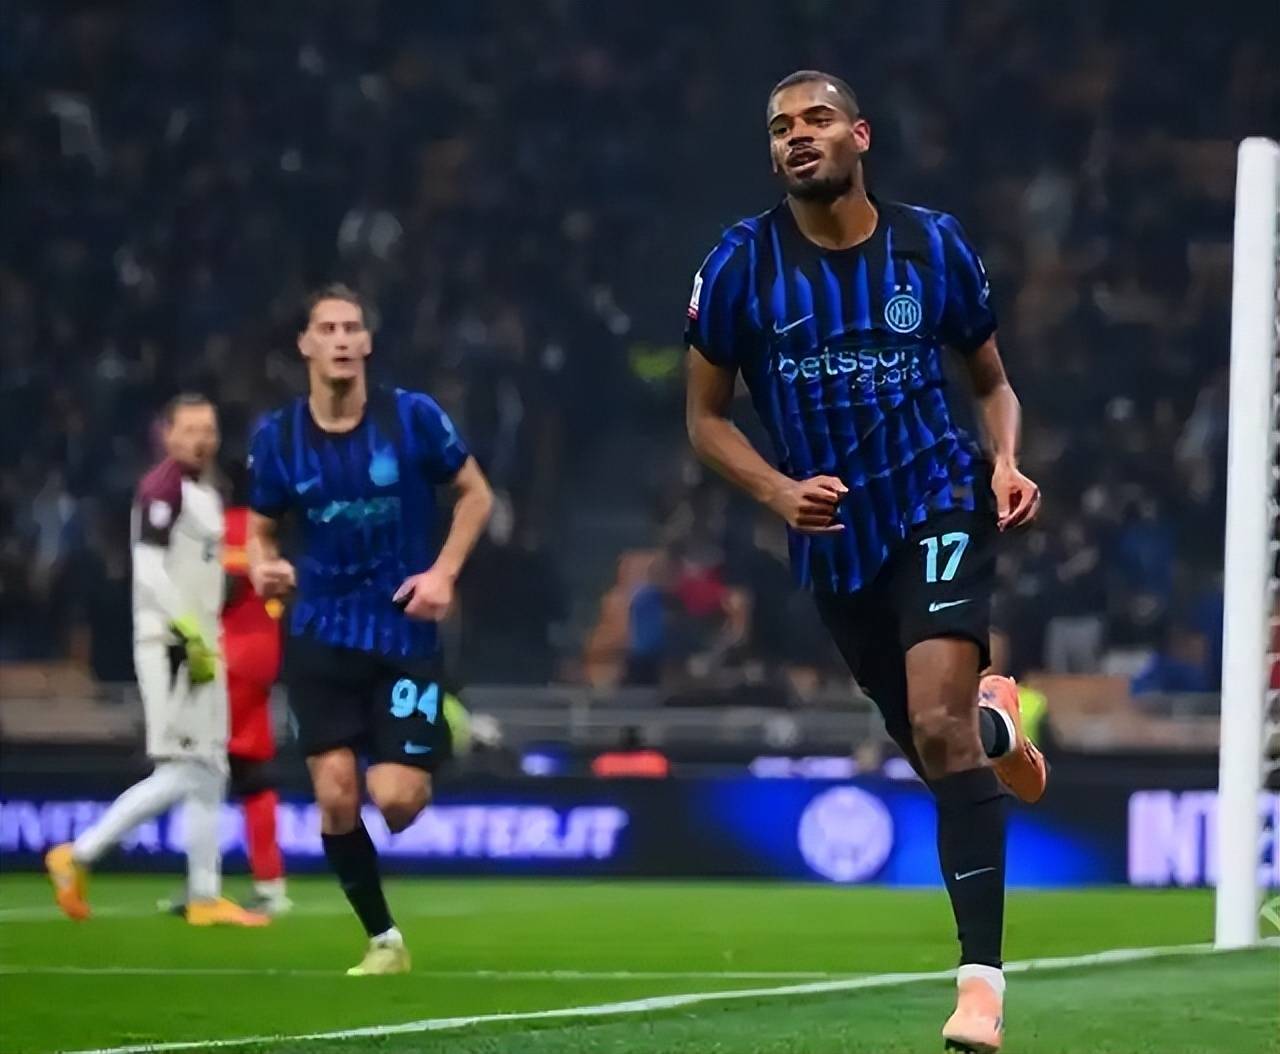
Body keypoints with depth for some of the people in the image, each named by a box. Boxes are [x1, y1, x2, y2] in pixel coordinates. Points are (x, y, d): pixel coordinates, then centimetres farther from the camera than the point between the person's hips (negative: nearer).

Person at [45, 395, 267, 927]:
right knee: (182, 773, -13)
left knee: (209, 774, 8)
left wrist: (207, 641, 18)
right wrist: (188, 634, -23)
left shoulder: (207, 494, 18)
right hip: (169, 644, -10)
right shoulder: (163, 488, -11)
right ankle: (77, 856, -7)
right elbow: (149, 568, -20)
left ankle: (205, 897, 10)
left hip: (199, 646, 10)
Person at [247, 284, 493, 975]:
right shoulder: (277, 437, -3)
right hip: (322, 635, 1)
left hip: (404, 632, -1)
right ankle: (383, 939, 8)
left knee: (396, 802, -11)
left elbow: (475, 493, 4)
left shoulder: (413, 416, -8)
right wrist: (263, 567, -13)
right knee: (336, 796, -11)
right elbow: (260, 529, 10)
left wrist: (444, 572, -9)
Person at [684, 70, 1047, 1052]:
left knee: (940, 729, -22)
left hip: (939, 503, -3)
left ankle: (981, 974, -21)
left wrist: (1006, 463, -9)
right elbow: (707, 417, 5)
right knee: (937, 745, 13)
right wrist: (777, 489, -13)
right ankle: (997, 721, 53)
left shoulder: (934, 245, -2)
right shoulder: (742, 264, -3)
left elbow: (994, 383, 11)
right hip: (833, 535, 3)